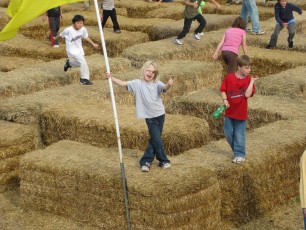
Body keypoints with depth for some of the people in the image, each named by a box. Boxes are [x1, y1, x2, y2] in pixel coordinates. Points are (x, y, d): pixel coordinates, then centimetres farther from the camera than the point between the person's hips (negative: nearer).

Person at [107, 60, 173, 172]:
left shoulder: (157, 84, -3)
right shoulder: (137, 83, -5)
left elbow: (164, 88, -23)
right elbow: (123, 83, -10)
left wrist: (169, 85, -46)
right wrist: (111, 78, -23)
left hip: (160, 115, 3)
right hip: (150, 117, -3)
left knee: (154, 139, 10)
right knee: (157, 140, -7)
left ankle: (146, 161, 22)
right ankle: (164, 161, 10)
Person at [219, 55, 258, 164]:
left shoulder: (248, 80, -8)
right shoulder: (229, 78, -8)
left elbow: (247, 94, -21)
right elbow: (223, 90, -1)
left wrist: (252, 81, -20)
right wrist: (225, 100, -17)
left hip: (241, 113, -2)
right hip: (229, 112, 2)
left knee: (239, 135, 2)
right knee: (228, 134, 11)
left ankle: (239, 155, 13)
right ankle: (237, 150, 31)